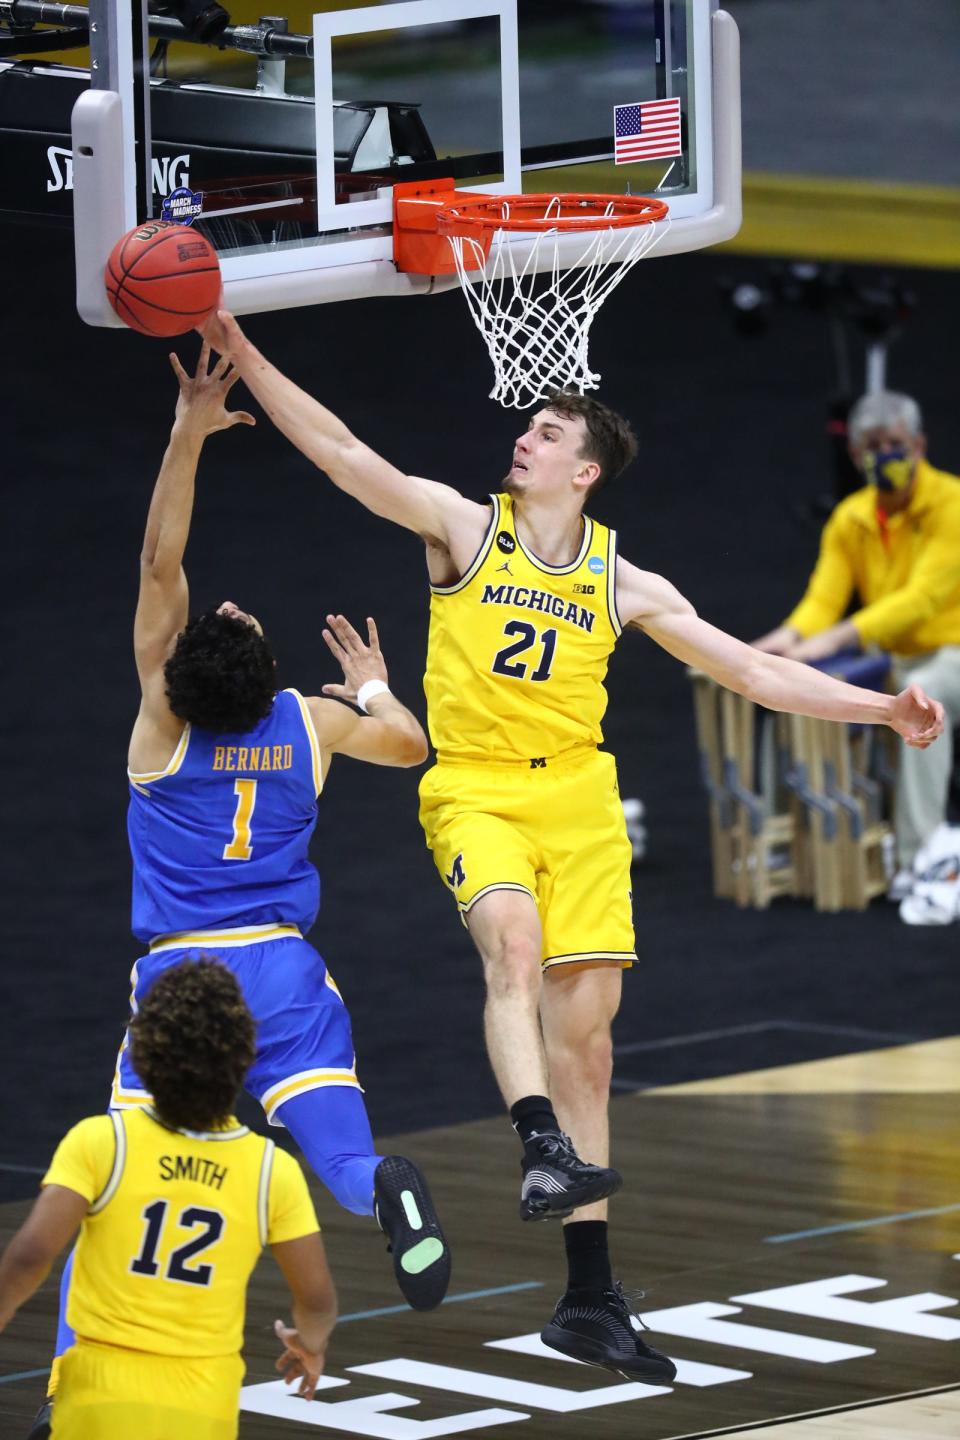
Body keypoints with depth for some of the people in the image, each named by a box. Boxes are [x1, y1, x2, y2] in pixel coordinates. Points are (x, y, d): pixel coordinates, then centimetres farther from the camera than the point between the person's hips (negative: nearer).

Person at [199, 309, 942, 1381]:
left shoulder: (620, 582, 8)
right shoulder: (464, 527, 2)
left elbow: (750, 670, 11)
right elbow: (342, 452, -9)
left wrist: (881, 707, 5)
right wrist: (241, 355, -19)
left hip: (578, 797, 3)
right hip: (475, 789, -3)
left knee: (585, 1030, 3)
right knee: (514, 940, -35)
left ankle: (589, 1300, 8)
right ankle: (544, 1151, -51)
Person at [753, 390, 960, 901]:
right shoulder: (851, 520, 5)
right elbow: (825, 596, 0)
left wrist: (838, 638, -37)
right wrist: (792, 635, -25)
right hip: (894, 661, 7)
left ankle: (918, 857, -37)